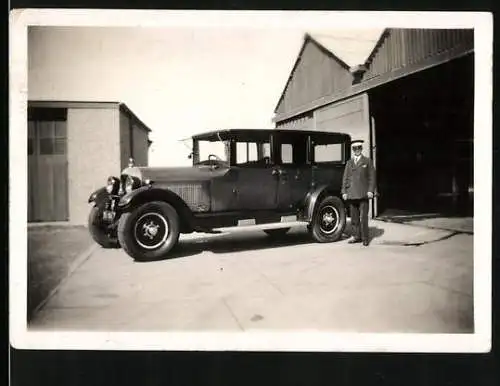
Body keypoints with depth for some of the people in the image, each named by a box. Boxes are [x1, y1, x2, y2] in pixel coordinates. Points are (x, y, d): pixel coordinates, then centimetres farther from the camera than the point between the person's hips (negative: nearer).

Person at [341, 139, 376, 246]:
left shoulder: (367, 161, 9)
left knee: (363, 217, -6)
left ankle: (365, 238, 2)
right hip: (351, 194, 3)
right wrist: (344, 191, 6)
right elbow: (345, 178, 15)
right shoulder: (349, 163, 17)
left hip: (363, 194, -3)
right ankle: (356, 236, 14)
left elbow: (371, 177, 3)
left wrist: (370, 190, -6)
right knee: (354, 217, 6)